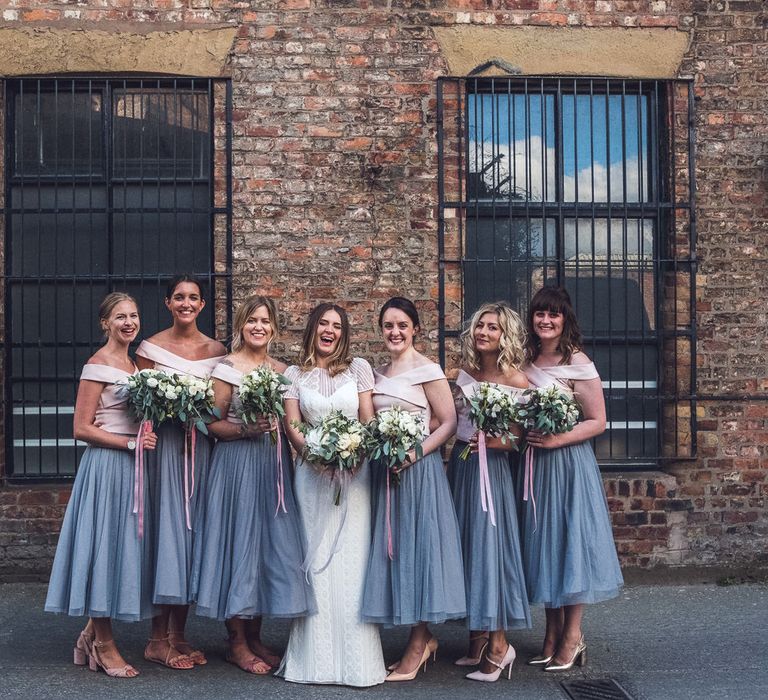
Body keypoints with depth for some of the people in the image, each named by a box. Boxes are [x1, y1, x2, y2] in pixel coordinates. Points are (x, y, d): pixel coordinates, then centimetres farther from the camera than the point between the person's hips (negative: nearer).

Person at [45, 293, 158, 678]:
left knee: (124, 547, 11)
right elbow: (81, 429, -13)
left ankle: (93, 633, 24)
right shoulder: (98, 365, -10)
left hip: (131, 465, 8)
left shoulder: (132, 363, 15)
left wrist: (142, 439, 5)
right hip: (107, 465, -8)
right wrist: (129, 442, -16)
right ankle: (104, 644, 10)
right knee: (106, 545, -1)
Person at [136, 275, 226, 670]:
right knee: (167, 528, -4)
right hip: (164, 443, -3)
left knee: (192, 531, 6)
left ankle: (178, 636, 17)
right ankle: (159, 638, 6)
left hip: (200, 447, 3)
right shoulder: (151, 348, 1)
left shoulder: (216, 351, 8)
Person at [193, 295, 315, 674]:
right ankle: (237, 643, 11)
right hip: (237, 462, -5)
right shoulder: (227, 368, -4)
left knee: (271, 543, 6)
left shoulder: (282, 370, 11)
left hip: (273, 463, 5)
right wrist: (246, 429, -21)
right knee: (240, 541, -2)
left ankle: (255, 638, 20)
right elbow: (213, 423, -7)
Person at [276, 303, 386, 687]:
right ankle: (316, 656, 10)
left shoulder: (358, 368, 6)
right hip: (312, 471, 1)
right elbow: (291, 424, 3)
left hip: (354, 470, -1)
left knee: (350, 559, -3)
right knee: (316, 559, 1)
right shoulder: (295, 374, 9)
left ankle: (355, 658, 5)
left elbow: (369, 421, 4)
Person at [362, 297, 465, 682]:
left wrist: (415, 453, -21)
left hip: (417, 469, -8)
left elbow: (448, 422, -11)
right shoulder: (378, 374, 13)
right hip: (385, 470, 8)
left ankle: (418, 642, 7)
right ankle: (424, 637, 20)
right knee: (393, 549, 9)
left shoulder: (426, 369, -8)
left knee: (416, 546, -4)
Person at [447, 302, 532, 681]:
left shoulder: (517, 380, -9)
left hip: (491, 469, -6)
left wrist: (502, 441, -23)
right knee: (464, 546, 10)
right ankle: (477, 639, 21)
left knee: (488, 544, -6)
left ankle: (498, 643, 5)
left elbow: (523, 436, -7)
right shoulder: (466, 371, 7)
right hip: (459, 465, 6)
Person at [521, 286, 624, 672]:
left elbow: (597, 422, -10)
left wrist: (556, 440, -20)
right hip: (534, 463, 6)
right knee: (542, 542, 10)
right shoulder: (526, 361, 8)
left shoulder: (578, 363, -9)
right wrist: (525, 437, -1)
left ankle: (572, 637, 10)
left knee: (570, 539, 0)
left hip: (568, 462, -6)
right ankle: (553, 634, 20)